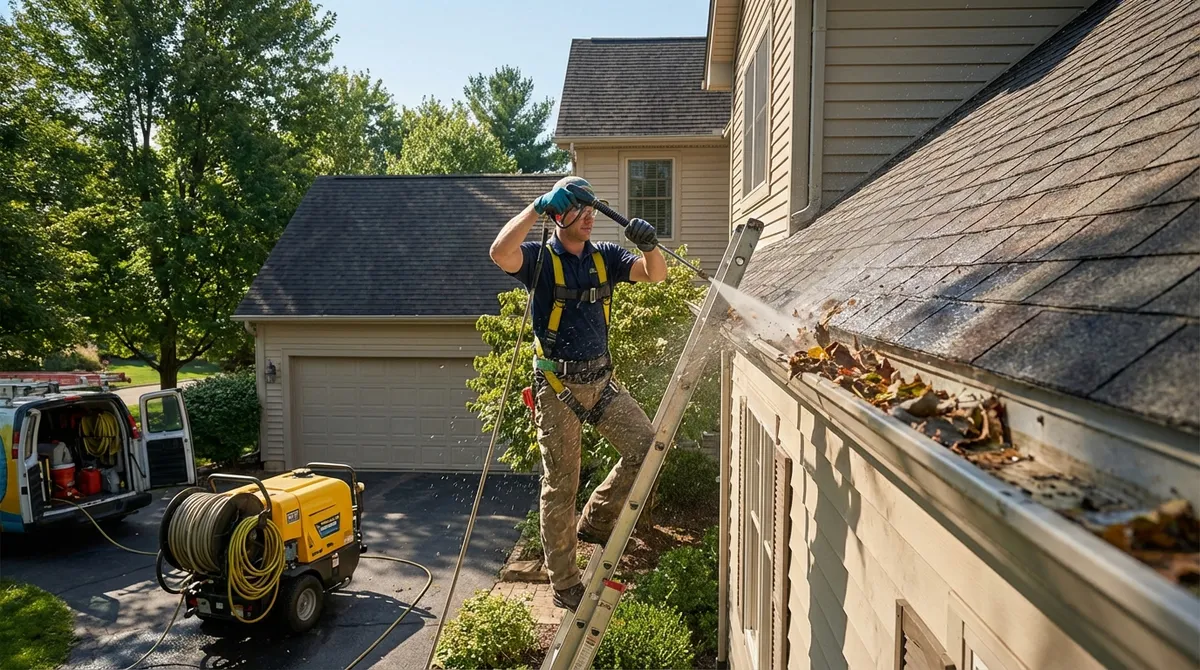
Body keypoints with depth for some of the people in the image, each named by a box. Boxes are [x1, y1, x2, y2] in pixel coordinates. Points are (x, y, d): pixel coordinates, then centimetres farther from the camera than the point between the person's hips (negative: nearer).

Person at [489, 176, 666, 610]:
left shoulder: (604, 257, 8)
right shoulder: (541, 258, -7)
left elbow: (656, 274, 1)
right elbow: (500, 253, -28)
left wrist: (650, 245, -20)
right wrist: (538, 206, -23)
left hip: (601, 379, 5)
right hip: (558, 386, -5)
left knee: (646, 446, -8)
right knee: (560, 486, 3)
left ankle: (595, 521, 15)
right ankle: (564, 586, 18)